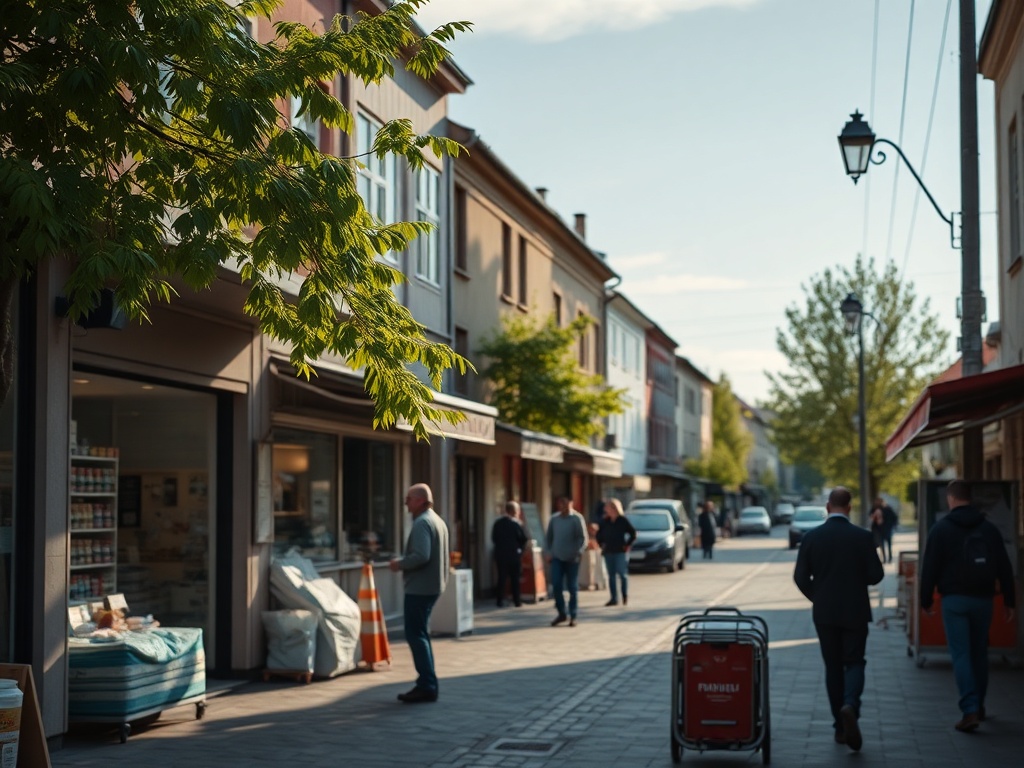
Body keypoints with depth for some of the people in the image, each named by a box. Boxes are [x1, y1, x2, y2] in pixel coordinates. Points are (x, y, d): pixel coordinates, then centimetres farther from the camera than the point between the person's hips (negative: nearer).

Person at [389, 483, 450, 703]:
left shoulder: (422, 523, -16)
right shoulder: (438, 521, 16)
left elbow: (421, 556, -26)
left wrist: (400, 564, -12)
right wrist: (403, 561, 17)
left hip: (419, 587, -10)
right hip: (432, 585, 10)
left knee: (416, 635, -6)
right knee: (421, 634, 16)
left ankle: (427, 685, -6)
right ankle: (427, 683, 20)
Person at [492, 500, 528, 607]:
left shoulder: (497, 523, 2)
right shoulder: (516, 523, -11)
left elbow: (493, 538, 5)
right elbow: (523, 539, -9)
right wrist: (519, 547, 10)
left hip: (500, 554, 4)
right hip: (514, 554, -4)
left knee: (501, 578, 7)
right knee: (515, 578, 5)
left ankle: (500, 600, 4)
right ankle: (517, 600, 5)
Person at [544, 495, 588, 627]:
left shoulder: (577, 518, -5)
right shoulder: (554, 519, 8)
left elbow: (583, 538, -9)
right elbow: (548, 537, 16)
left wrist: (579, 552, -22)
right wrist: (547, 552, 5)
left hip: (572, 559, -3)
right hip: (557, 558, 3)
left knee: (573, 588, 3)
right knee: (556, 586, -5)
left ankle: (573, 616, 13)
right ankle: (561, 613, 10)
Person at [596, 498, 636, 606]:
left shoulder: (623, 520, -6)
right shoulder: (606, 521, 7)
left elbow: (633, 534, -5)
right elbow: (599, 534, 21)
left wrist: (627, 545, -7)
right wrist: (601, 544, 11)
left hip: (620, 552, -5)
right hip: (608, 552, 5)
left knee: (623, 574, -3)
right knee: (611, 575, 5)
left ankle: (625, 596, 10)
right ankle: (614, 598, 8)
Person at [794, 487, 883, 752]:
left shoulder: (811, 537, -4)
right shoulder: (863, 536, -8)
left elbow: (800, 576, -4)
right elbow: (876, 575, -6)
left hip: (824, 613, 1)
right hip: (855, 611, -1)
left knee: (833, 667, 11)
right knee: (854, 662, 7)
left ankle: (840, 727, 11)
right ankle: (850, 705, -21)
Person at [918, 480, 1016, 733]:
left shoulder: (941, 529, -5)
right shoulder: (989, 528, 6)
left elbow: (929, 568, -6)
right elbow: (1004, 568, 6)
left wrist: (926, 600, 4)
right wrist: (1009, 601, 10)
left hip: (954, 600, -4)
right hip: (982, 599, 4)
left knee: (961, 655, -5)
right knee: (979, 653, 17)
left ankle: (970, 710, -16)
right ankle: (978, 705, 27)